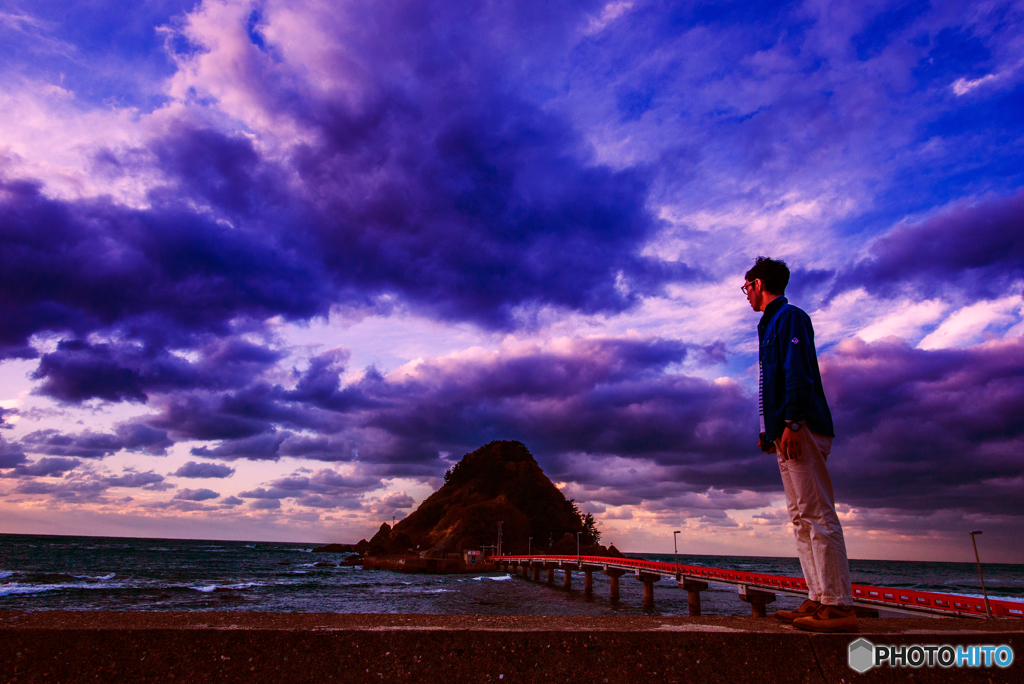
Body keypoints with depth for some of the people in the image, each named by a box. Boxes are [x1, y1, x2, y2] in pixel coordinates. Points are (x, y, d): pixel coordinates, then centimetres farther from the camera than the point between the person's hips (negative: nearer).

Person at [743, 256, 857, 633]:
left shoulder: (788, 317, -3)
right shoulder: (772, 325, 26)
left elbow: (798, 372, -16)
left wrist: (792, 422, -23)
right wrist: (770, 431, 23)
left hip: (801, 429, -10)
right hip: (788, 435, 10)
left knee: (817, 514, -11)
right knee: (802, 517, 8)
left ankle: (839, 605, -7)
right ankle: (818, 600, 11)